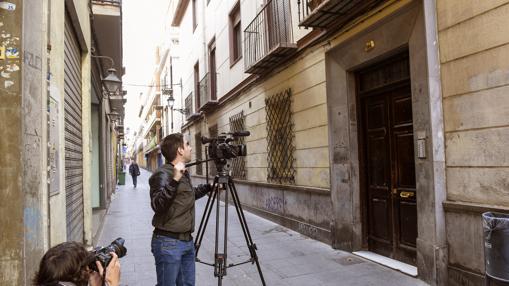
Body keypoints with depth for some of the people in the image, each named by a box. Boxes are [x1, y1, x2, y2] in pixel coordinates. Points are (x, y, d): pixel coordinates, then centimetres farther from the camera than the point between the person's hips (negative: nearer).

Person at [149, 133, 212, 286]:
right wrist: (174, 180, -37)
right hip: (168, 242, -8)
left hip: (187, 241, 8)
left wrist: (209, 187, 25)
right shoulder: (163, 174, -16)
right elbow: (157, 205, -30)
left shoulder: (184, 173, 11)